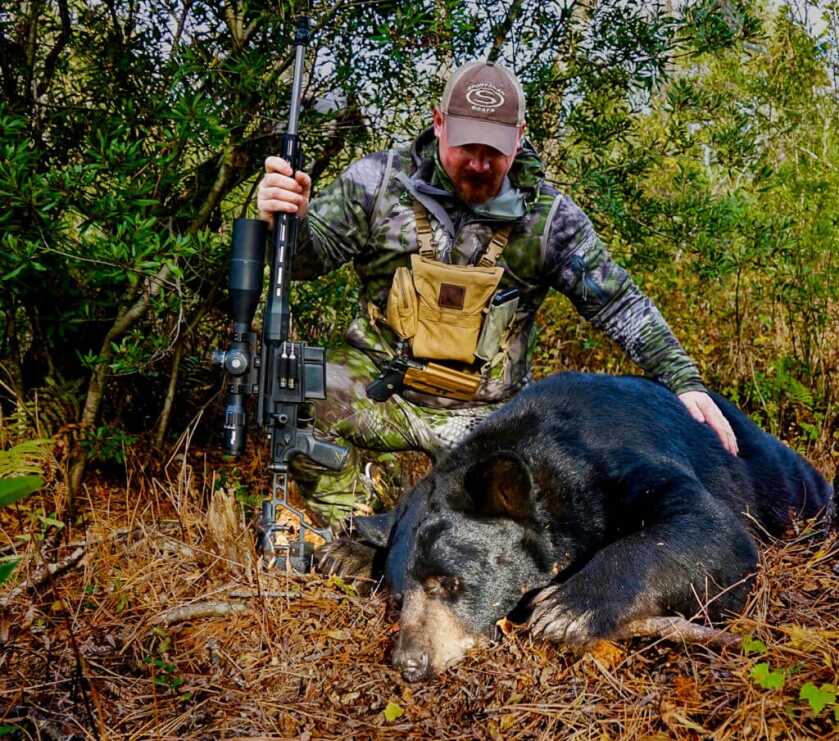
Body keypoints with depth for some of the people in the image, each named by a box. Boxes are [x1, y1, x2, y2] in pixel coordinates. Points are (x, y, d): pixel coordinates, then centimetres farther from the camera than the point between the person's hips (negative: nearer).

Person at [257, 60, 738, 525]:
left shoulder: (549, 217, -4)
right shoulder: (382, 179, -4)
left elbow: (621, 304, -2)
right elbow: (311, 256, -1)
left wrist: (684, 380, -11)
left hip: (485, 416, 1)